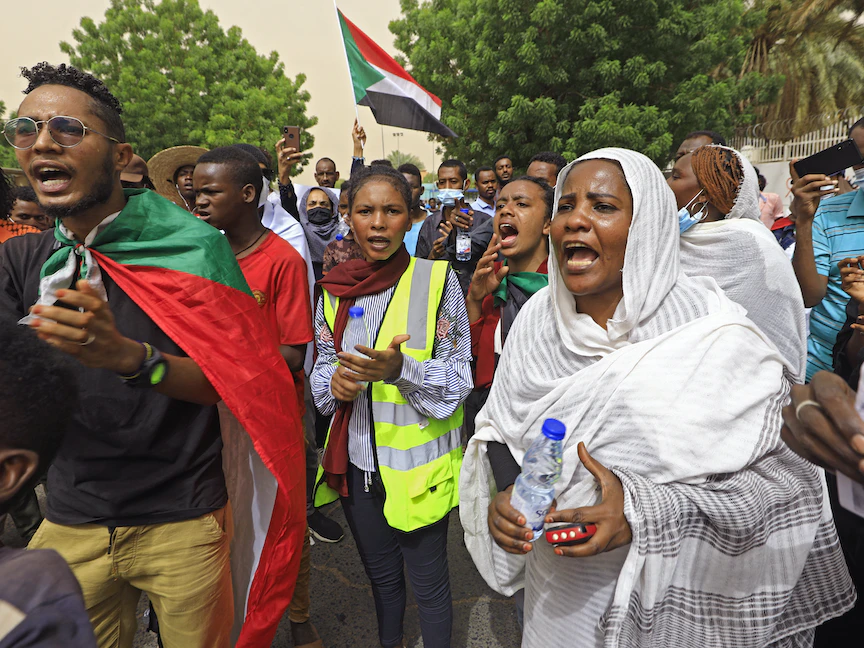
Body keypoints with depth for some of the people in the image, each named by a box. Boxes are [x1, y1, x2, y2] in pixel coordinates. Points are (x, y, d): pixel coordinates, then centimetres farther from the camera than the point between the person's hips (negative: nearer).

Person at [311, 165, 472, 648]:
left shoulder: (438, 280, -12)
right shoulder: (335, 289, -1)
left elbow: (459, 375, -11)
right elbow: (322, 365, 9)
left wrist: (401, 369, -28)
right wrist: (334, 383, -14)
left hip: (419, 462, -4)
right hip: (357, 461, 4)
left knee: (428, 579, 15)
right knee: (381, 572, 25)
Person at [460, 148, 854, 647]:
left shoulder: (714, 336, -20)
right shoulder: (539, 316, -8)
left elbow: (782, 478, -18)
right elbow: (499, 429, 2)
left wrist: (645, 510, -30)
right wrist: (503, 493, -17)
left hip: (664, 597, -3)